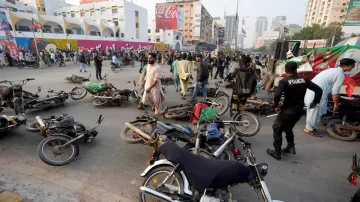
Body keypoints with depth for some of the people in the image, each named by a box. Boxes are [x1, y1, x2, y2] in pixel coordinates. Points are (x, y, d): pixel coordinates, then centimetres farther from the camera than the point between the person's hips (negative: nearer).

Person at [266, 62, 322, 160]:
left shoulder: (284, 81, -13)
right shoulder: (304, 80, 3)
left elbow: (277, 94, -29)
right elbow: (319, 90, 3)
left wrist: (276, 106, -14)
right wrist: (315, 102, 15)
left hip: (288, 110, -6)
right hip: (299, 110, 6)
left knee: (277, 129, 9)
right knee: (288, 128, 28)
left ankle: (277, 153, 13)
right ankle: (290, 147, 28)